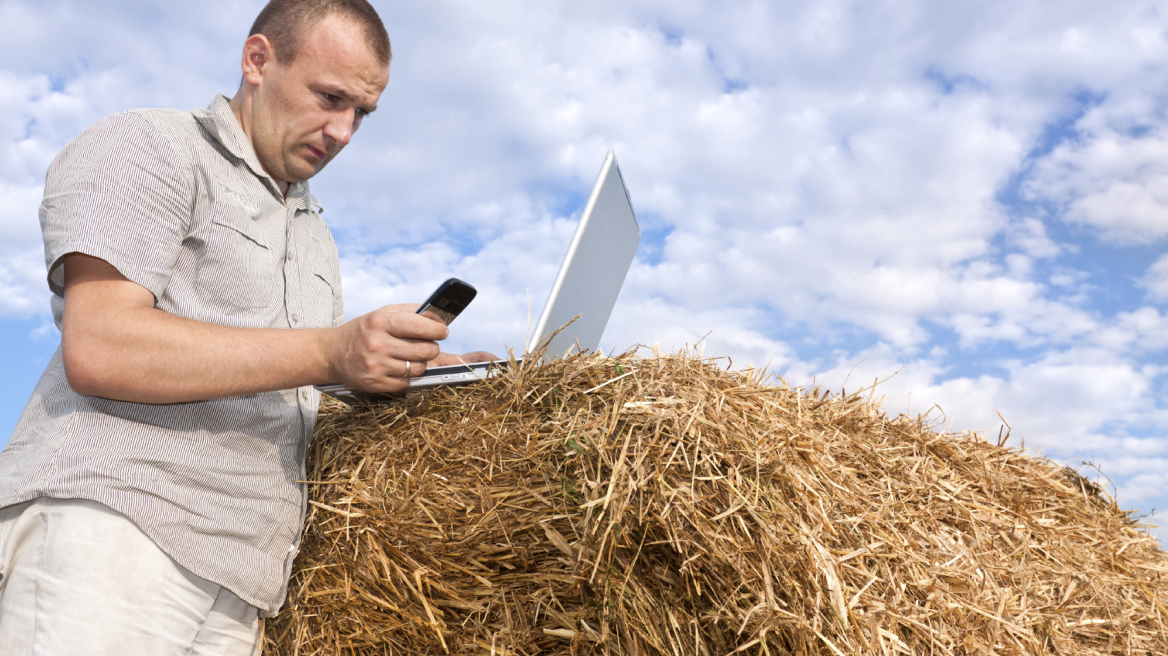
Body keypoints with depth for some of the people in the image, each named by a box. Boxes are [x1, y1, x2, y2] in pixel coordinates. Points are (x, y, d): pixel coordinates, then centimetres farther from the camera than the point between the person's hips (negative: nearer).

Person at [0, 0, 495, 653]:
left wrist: (415, 373, 8)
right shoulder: (148, 146, 1)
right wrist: (330, 352, -19)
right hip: (109, 521, -6)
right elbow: (98, 348, -15)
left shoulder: (316, 232, 25)